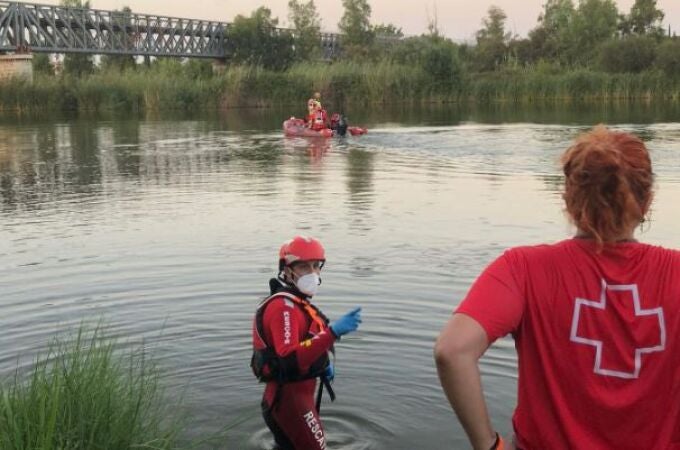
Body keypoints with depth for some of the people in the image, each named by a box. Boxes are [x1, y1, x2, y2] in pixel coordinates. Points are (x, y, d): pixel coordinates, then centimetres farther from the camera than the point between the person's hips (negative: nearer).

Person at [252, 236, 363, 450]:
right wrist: (333, 332, -43)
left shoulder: (296, 301, 9)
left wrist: (323, 363, 11)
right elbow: (290, 359, -37)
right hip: (290, 398, -10)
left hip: (284, 397, 10)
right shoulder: (283, 306, -24)